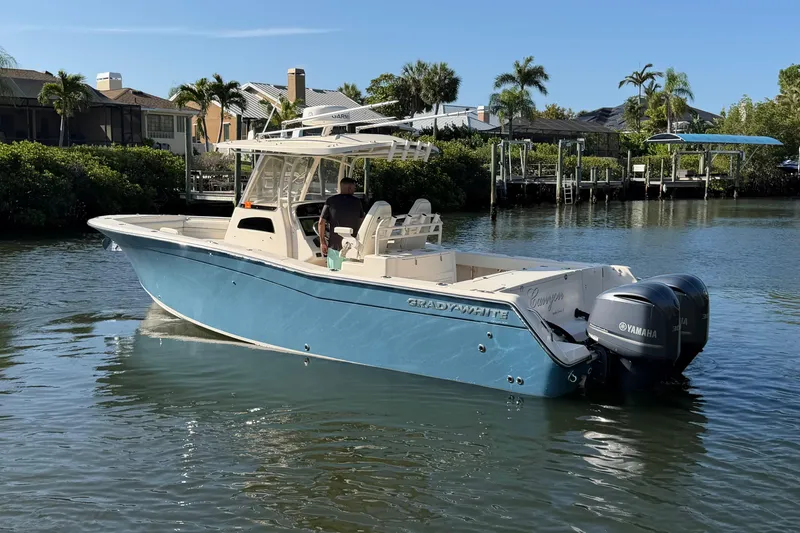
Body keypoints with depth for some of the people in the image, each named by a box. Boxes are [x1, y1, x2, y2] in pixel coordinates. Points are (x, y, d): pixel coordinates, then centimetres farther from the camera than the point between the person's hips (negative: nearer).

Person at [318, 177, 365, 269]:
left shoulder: (330, 201, -1)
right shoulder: (357, 202, 3)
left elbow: (321, 223, -4)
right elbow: (362, 223, 12)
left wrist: (322, 242, 3)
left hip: (335, 245, -1)